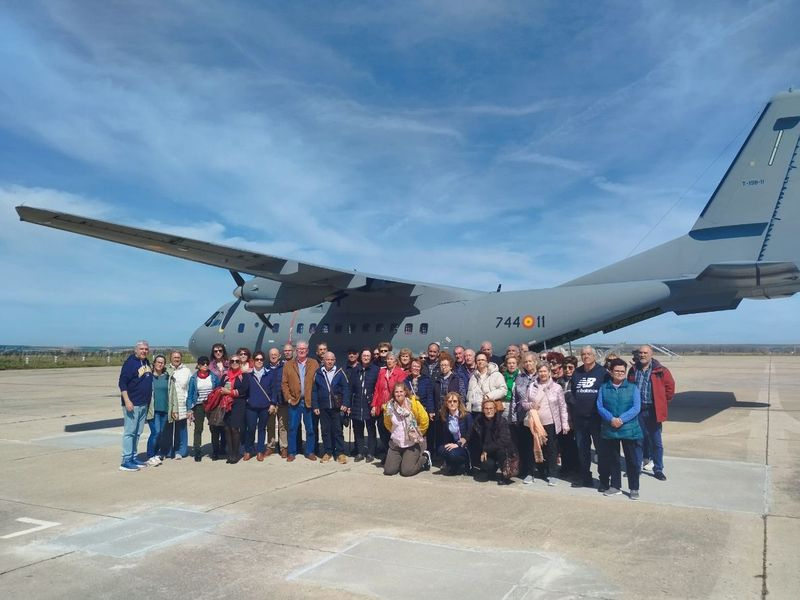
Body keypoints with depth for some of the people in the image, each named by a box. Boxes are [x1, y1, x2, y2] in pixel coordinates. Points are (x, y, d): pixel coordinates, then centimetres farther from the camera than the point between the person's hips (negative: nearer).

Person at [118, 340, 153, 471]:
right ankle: (126, 461, 0)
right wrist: (127, 401, -21)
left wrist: (149, 400, 19)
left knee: (137, 433, 13)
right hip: (132, 404, -8)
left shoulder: (147, 362, 12)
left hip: (144, 404, 8)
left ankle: (133, 457, 21)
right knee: (129, 432, -4)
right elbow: (122, 383, -15)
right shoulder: (130, 362, -11)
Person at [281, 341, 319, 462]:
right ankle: (292, 453, 15)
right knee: (292, 428, 5)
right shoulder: (288, 365, 5)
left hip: (310, 401, 0)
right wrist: (288, 397, -5)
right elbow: (284, 383, 5)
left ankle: (310, 452, 18)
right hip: (294, 401, 1)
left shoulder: (314, 364, 3)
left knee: (310, 428, 6)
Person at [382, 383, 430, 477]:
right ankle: (401, 460, 28)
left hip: (413, 443, -4)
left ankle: (425, 457, 16)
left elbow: (424, 420, -7)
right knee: (388, 470, -2)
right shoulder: (389, 406, -5)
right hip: (396, 444, 4)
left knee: (406, 471, -11)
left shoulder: (413, 403, -15)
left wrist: (418, 434, 1)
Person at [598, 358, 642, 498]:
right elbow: (600, 407, -1)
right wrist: (611, 419, -17)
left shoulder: (632, 388, 0)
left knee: (631, 460, 3)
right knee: (612, 459, 11)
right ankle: (615, 486, 24)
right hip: (609, 430, 2)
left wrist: (621, 419, -19)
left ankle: (634, 488, 15)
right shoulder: (604, 388, 4)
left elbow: (636, 408, -8)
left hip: (629, 429, -2)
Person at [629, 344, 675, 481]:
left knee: (656, 442, 7)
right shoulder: (633, 370, 6)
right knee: (638, 440, 11)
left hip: (653, 411, -3)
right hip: (637, 410, 3)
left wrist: (663, 403, 3)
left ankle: (658, 470, 18)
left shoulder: (660, 371, -5)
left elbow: (670, 387, 2)